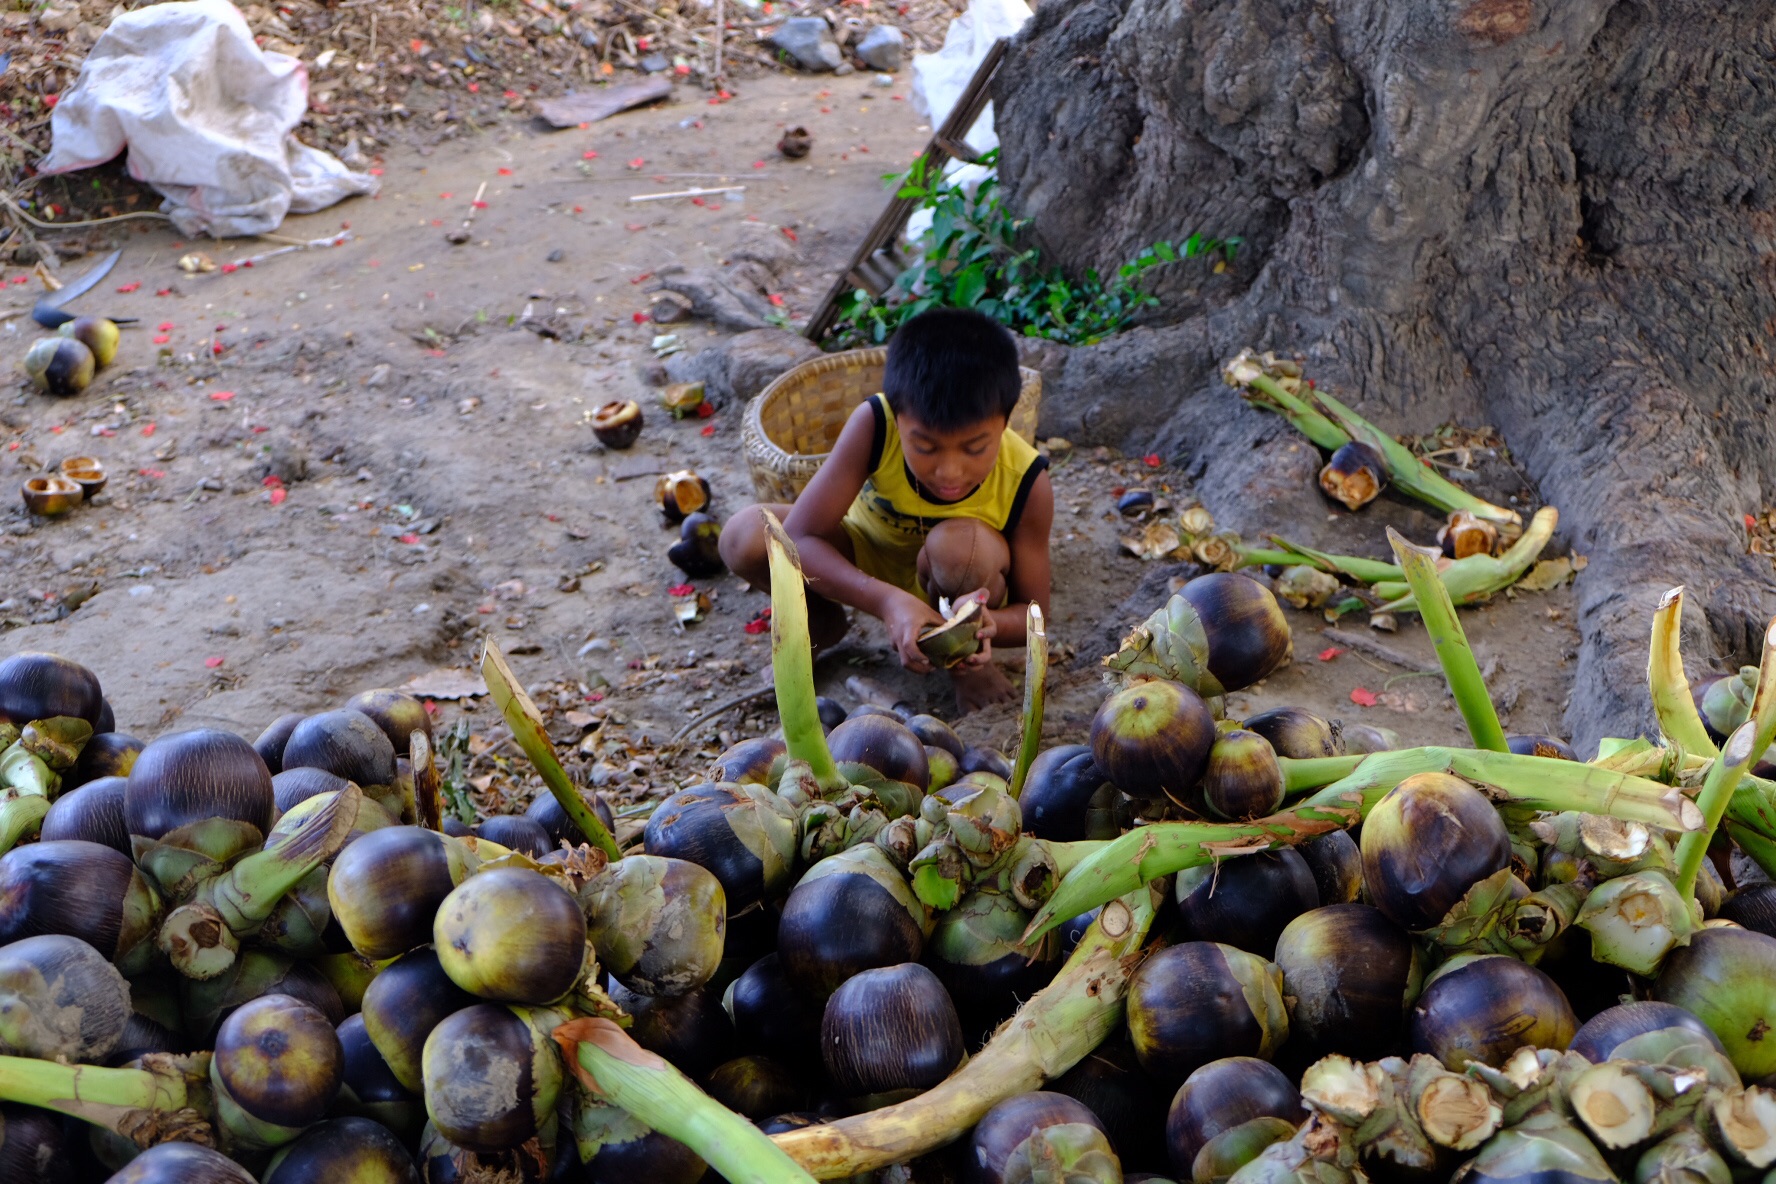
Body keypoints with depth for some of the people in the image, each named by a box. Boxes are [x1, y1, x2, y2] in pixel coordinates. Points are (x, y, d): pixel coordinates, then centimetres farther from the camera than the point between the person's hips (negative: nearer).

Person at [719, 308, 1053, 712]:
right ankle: (820, 621, 5)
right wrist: (887, 601, -49)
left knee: (963, 546, -38)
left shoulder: (1026, 482, -30)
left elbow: (1031, 613, -19)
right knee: (745, 538, -27)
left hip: (949, 578, -1)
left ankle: (969, 656, -5)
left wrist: (987, 626, -45)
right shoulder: (873, 425, -32)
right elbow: (797, 538, -34)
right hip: (863, 557, 1)